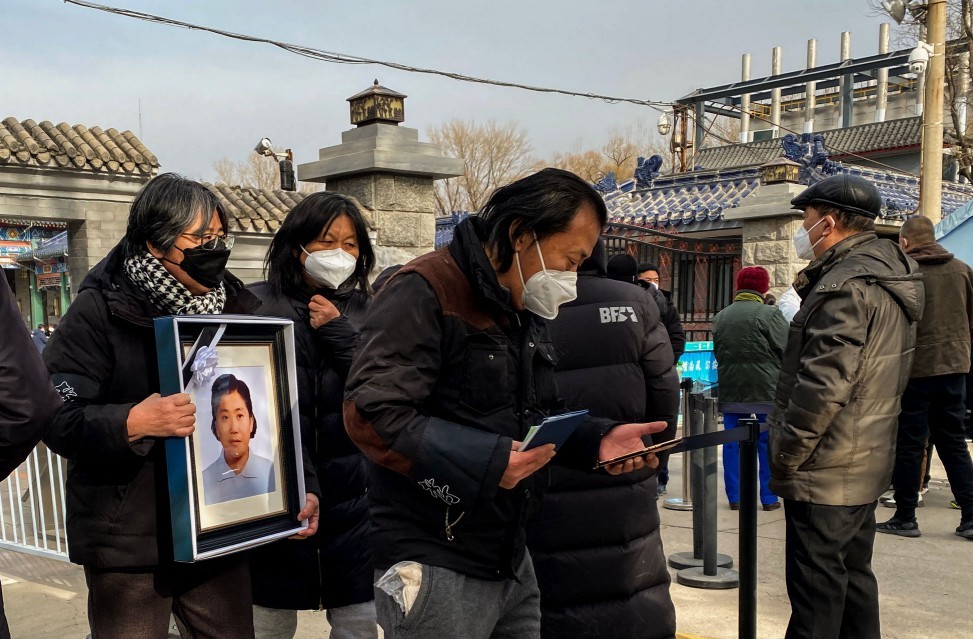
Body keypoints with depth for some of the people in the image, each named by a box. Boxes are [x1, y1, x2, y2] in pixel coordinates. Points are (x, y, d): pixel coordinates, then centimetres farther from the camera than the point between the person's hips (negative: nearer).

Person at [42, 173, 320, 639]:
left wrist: (302, 486, -2)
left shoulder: (235, 306, 6)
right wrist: (133, 422, -31)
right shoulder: (100, 312, -8)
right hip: (129, 546, -4)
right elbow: (57, 420, -14)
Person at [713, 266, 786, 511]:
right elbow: (787, 350, -8)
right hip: (766, 388, -4)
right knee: (768, 442, 6)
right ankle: (769, 498, 12)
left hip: (730, 388, 4)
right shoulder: (769, 314, -11)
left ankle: (734, 497, 14)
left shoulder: (721, 316, 5)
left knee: (732, 443, 9)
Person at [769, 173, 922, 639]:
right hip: (865, 464, 10)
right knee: (853, 575, 19)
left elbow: (823, 385, -25)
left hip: (825, 473, -10)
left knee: (816, 591, -1)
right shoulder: (886, 277, 11)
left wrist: (783, 455, -16)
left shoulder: (846, 286, -20)